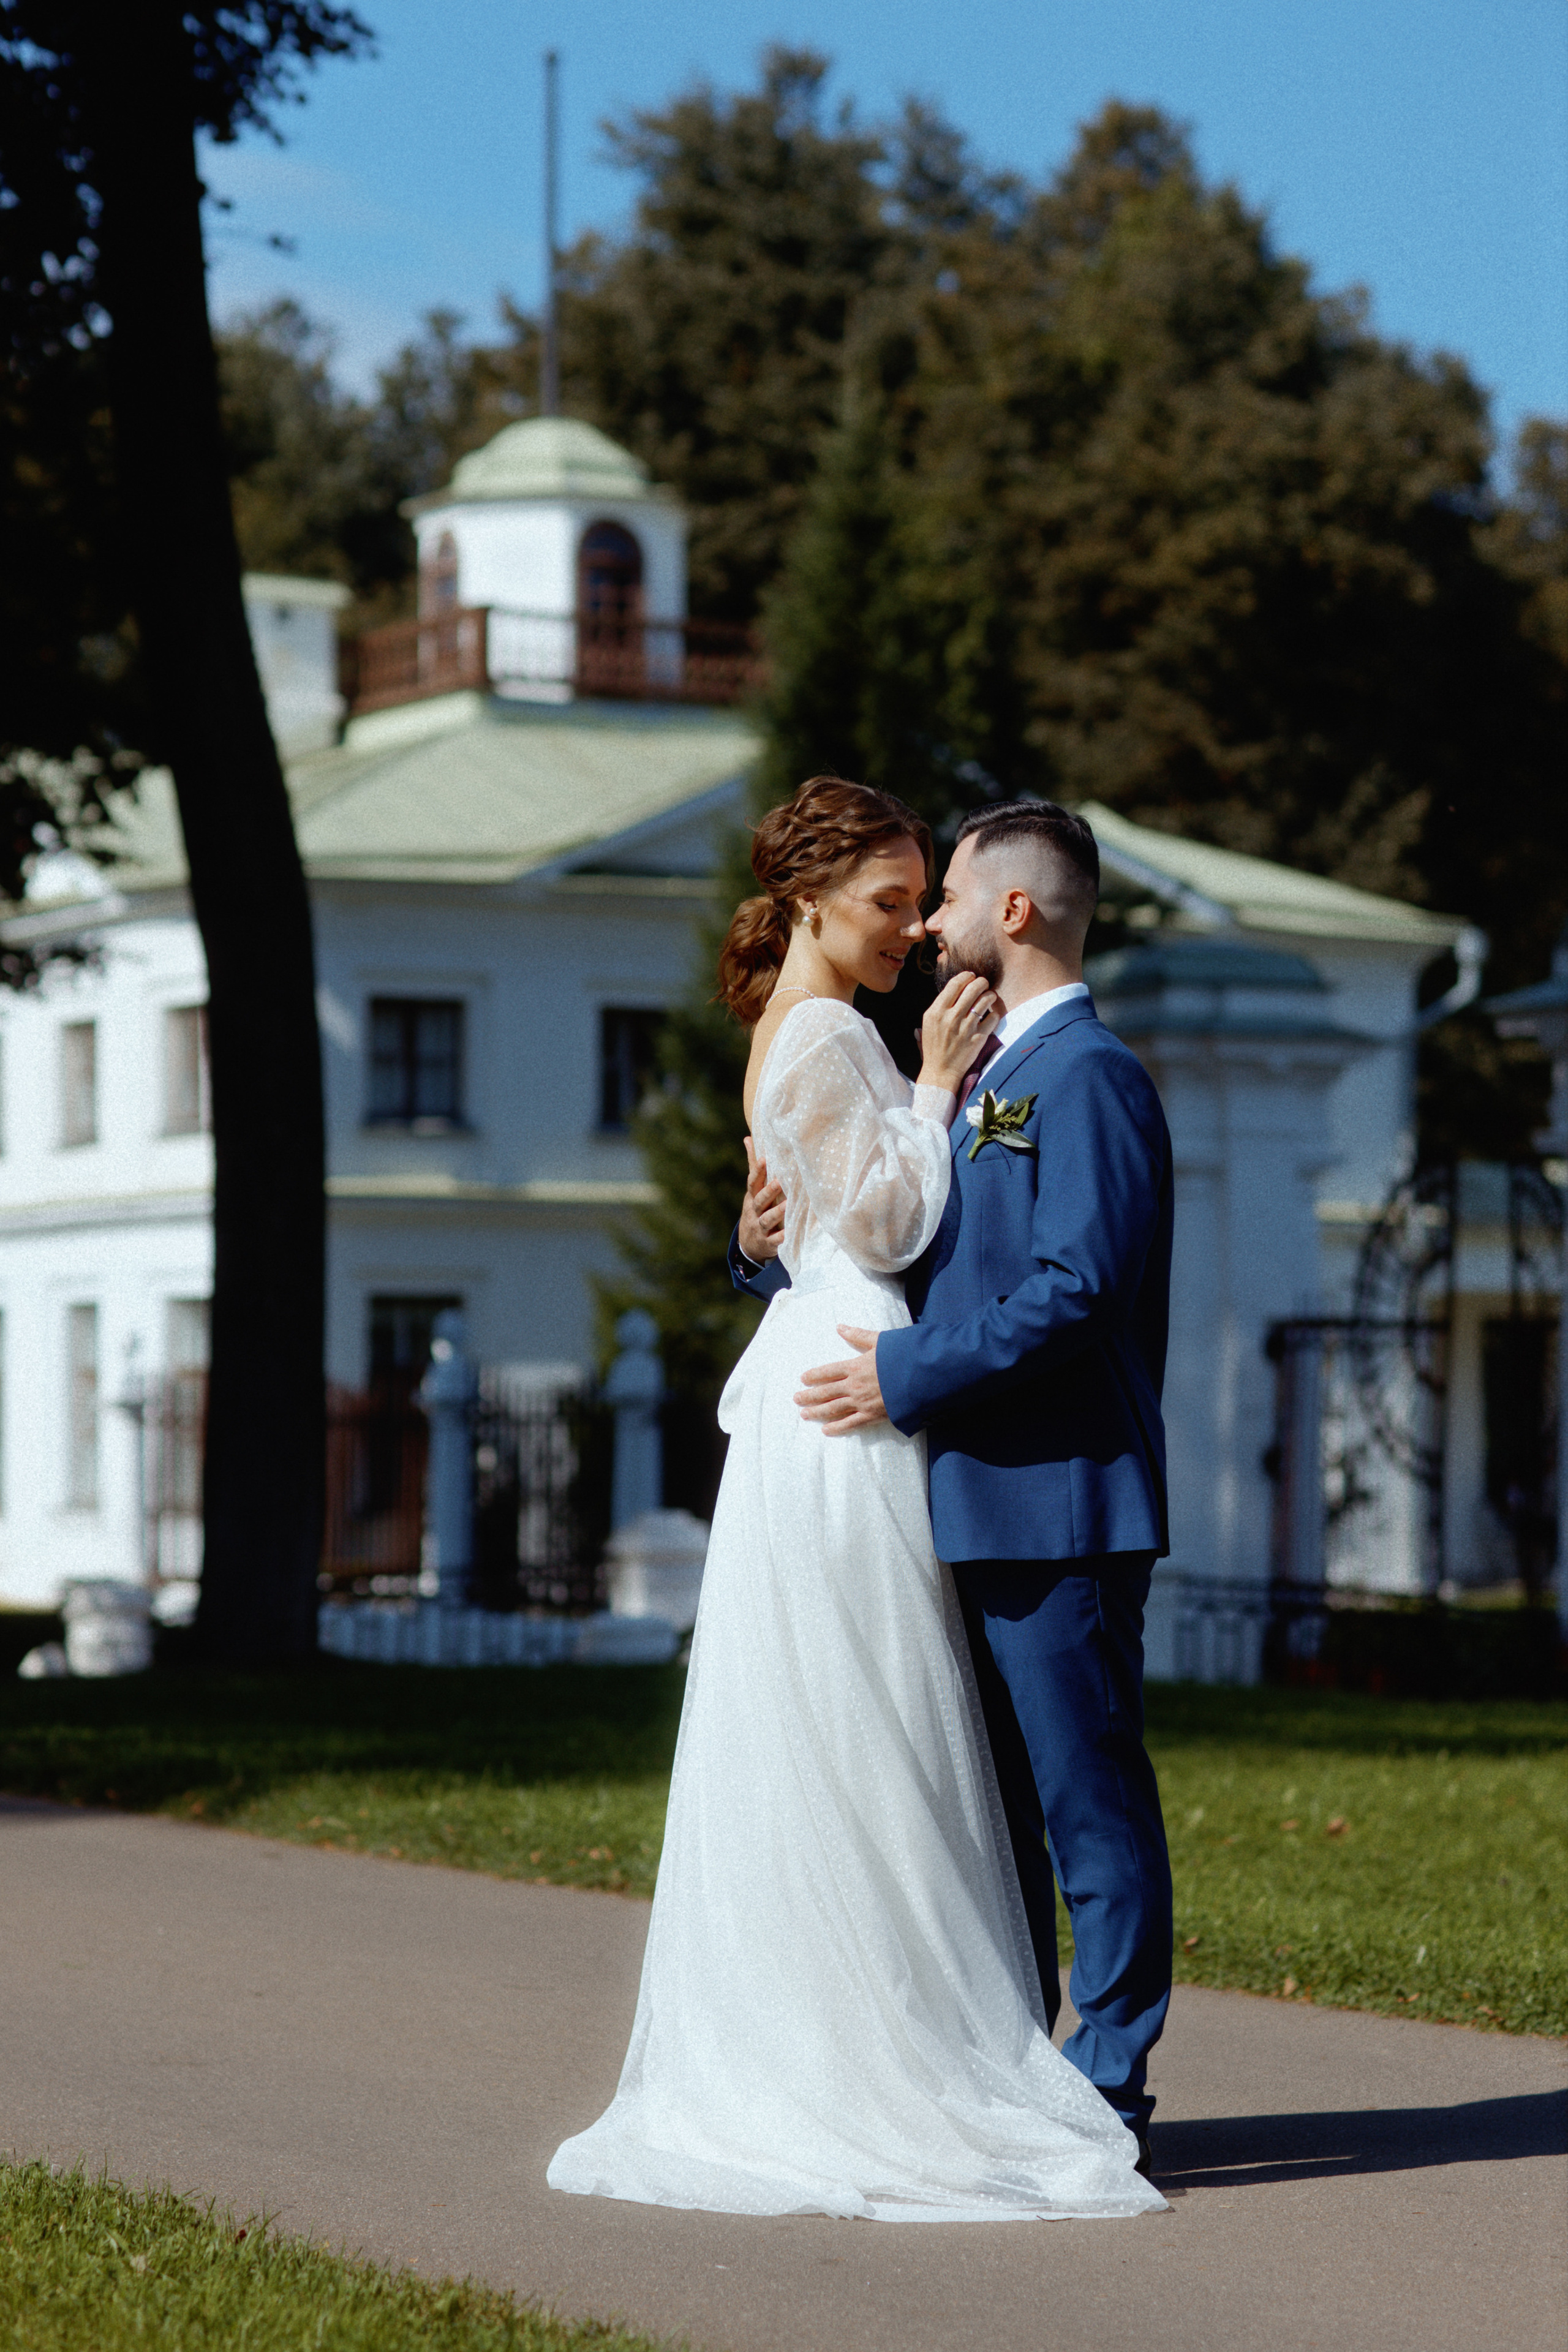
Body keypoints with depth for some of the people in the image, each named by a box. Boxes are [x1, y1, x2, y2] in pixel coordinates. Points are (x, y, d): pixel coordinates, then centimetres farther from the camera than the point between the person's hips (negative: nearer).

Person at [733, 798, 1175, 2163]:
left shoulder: (1090, 1075, -11)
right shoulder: (986, 1076, 20)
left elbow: (1078, 1288, -21)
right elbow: (901, 1265, 22)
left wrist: (911, 1377, -18)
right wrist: (770, 1248, 4)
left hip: (1058, 1499, -10)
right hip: (974, 1501, 10)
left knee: (1089, 1798, -5)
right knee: (991, 1799, 13)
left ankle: (1110, 2091, 0)